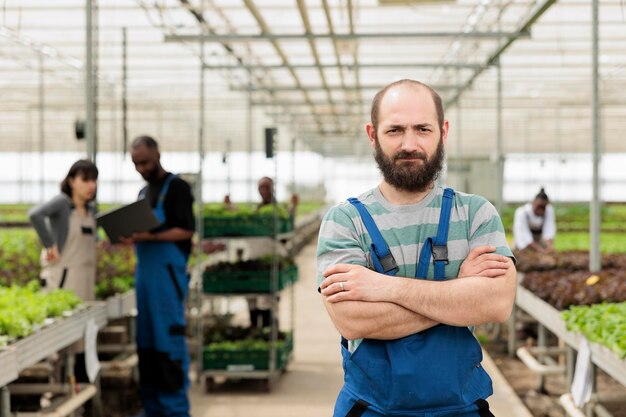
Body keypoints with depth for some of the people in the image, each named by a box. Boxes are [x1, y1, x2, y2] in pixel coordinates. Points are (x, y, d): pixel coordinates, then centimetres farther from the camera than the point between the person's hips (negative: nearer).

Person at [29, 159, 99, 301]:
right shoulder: (62, 202, -9)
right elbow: (34, 214, -26)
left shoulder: (91, 210, 12)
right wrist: (49, 245, -21)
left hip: (85, 278, 7)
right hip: (63, 277, -7)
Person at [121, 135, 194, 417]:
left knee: (170, 340, -8)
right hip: (144, 273, 8)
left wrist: (150, 237, -23)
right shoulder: (143, 193, 20)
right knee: (146, 340, 8)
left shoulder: (176, 187, -3)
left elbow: (186, 230, -13)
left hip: (168, 273, -8)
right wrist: (131, 237, 5)